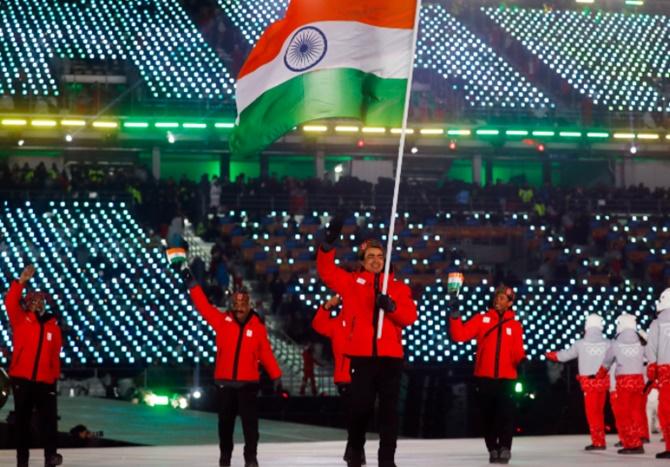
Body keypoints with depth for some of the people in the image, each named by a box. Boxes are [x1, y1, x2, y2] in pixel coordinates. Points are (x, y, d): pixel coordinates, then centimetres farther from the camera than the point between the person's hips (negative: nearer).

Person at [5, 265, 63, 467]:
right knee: (23, 419, 4)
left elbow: (55, 354, 14)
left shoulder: (52, 325, 11)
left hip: (45, 380, 2)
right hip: (22, 378, -2)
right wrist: (21, 281, -22)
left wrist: (55, 375, 9)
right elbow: (10, 302, -13)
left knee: (49, 418, -5)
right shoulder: (20, 319, 4)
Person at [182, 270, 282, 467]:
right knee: (225, 421, 11)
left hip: (248, 382, -1)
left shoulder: (258, 326, -1)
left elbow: (266, 353, 2)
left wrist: (276, 377, 1)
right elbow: (203, 306, -2)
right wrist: (191, 284, -9)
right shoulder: (223, 320, 1)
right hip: (225, 382, 2)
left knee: (250, 421, -4)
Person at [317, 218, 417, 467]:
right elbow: (326, 270, -4)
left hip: (390, 356, 1)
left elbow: (410, 315, 0)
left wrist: (391, 307, -20)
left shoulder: (398, 287, 11)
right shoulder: (352, 282, 10)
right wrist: (329, 243, -19)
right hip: (362, 355, -1)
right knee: (360, 407, 1)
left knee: (389, 409, 0)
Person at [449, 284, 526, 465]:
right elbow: (460, 334, -4)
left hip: (506, 378, -1)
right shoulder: (482, 319, 5)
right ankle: (493, 449, 16)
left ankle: (504, 449, -3)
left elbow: (517, 352, 4)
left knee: (505, 414, -9)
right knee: (488, 415, 7)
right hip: (484, 377, 1)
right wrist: (455, 316, -17)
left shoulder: (515, 326, 7)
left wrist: (522, 360, -18)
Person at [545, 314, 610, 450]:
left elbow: (564, 355, 11)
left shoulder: (580, 344, -2)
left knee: (591, 412, 1)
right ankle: (599, 440, 20)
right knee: (599, 412, 14)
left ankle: (598, 442, -4)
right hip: (603, 381, 3)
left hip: (588, 382, -3)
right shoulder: (607, 344, 0)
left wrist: (549, 355, 28)